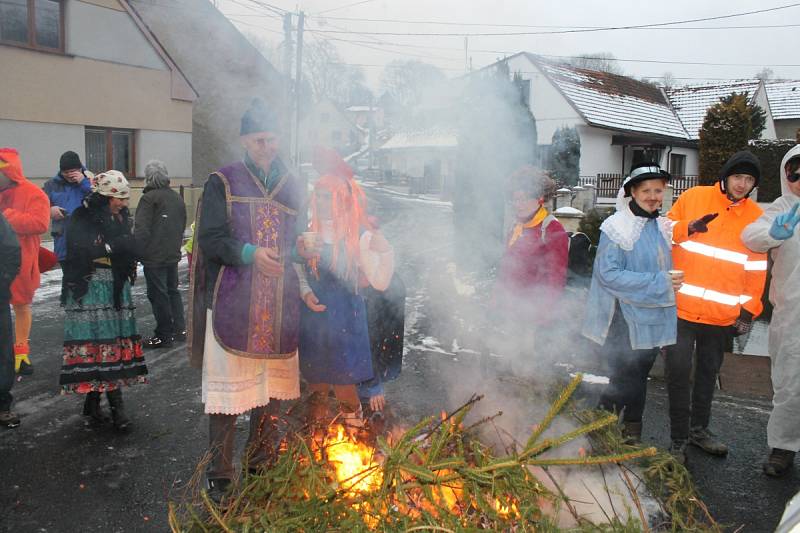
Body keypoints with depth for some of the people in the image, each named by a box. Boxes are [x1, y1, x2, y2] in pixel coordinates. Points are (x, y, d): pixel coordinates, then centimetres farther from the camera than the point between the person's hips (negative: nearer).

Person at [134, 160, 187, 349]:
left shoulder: (149, 197, -12)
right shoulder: (177, 198, 12)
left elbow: (141, 229, -18)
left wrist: (137, 253, -12)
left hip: (154, 257, -7)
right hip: (173, 255, 8)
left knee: (158, 294, -1)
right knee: (172, 290, 18)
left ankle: (164, 335, 4)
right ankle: (180, 329, 20)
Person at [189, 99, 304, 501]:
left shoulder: (292, 186, 16)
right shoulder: (222, 183, 3)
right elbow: (210, 240, -5)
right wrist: (249, 254, -21)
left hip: (279, 304, 4)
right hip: (233, 302, -4)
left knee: (272, 382, 11)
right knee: (228, 384, -1)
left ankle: (261, 464, 28)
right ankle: (219, 475, 13)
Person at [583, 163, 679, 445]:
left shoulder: (664, 226, 9)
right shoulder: (617, 227, -12)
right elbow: (608, 274, -21)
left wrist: (672, 282, 4)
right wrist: (658, 284, -23)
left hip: (653, 321, 7)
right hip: (624, 322, -7)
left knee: (639, 382, 18)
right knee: (624, 384, -5)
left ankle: (632, 437, 32)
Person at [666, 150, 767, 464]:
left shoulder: (756, 217, 6)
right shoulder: (693, 197, -2)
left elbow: (757, 269, 9)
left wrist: (749, 309, 4)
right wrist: (688, 227, -16)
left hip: (723, 316, 3)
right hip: (682, 307, -3)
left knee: (708, 373, 16)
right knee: (679, 372, -2)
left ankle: (699, 429, 34)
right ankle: (678, 438, 11)